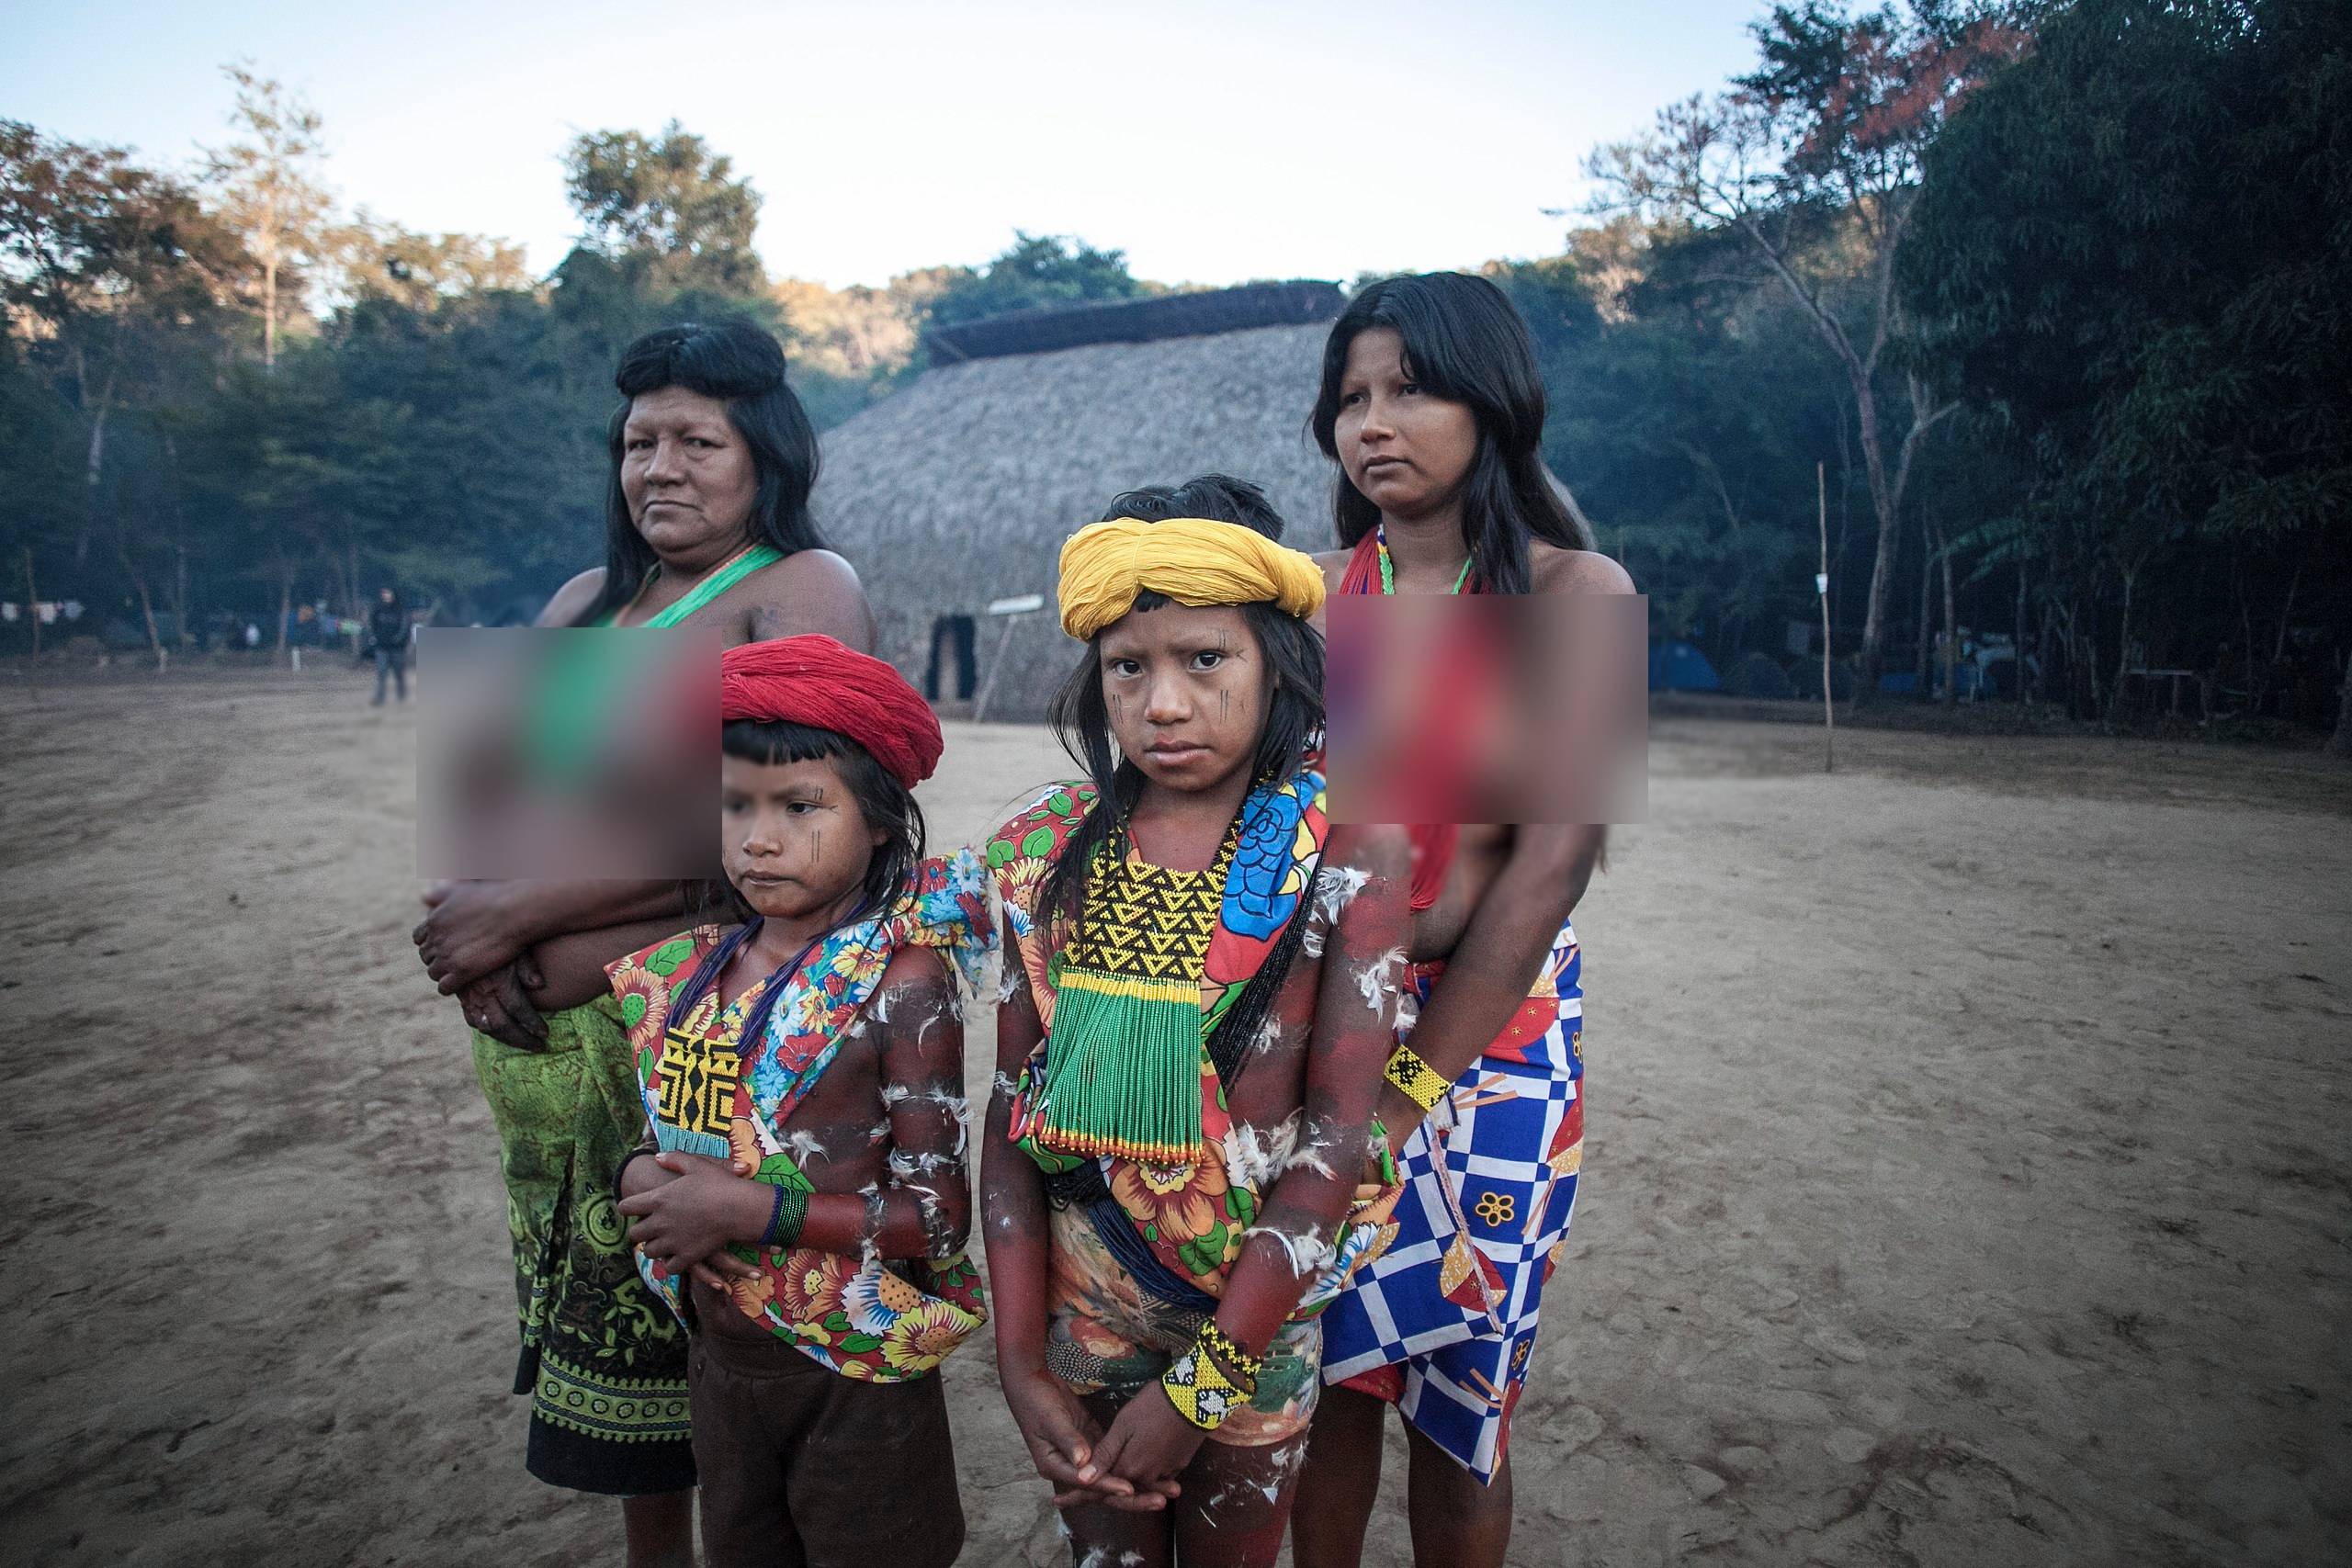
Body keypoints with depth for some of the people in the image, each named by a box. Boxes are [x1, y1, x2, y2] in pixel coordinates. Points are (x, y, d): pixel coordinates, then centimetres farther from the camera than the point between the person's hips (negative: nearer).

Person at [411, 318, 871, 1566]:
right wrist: (470, 929, -5)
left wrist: (521, 913, -15)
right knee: (608, 1329, 18)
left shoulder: (804, 586, -7)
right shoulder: (587, 601, 17)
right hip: (539, 1035, 7)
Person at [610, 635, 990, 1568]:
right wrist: (641, 1177, -10)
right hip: (718, 1346, 6)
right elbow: (655, 1126, 12)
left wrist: (756, 1210, -25)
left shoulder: (900, 981, -20)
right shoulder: (689, 966, -2)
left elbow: (941, 1213, -21)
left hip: (859, 1372, -5)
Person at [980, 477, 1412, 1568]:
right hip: (1078, 1310, 2)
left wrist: (1200, 1383, -16)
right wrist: (1020, 1362, -7)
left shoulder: (1348, 845, -13)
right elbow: (1014, 1110, -2)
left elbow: (1337, 1137, -16)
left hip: (1255, 1313, -1)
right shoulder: (1049, 852, -5)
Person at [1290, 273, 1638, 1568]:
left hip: (1495, 1027, -2)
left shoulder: (1575, 590, -5)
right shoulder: (1310, 591, 4)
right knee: (1326, 1365, 12)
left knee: (1457, 1390, 10)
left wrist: (1415, 1080, -15)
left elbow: (1554, 853, -12)